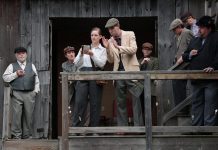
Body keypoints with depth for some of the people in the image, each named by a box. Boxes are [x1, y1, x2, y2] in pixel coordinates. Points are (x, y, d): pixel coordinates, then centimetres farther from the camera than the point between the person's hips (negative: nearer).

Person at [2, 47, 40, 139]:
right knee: (16, 115, -6)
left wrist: (36, 90, 7)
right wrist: (16, 74, -5)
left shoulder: (31, 66, 16)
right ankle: (16, 135, 1)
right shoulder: (12, 66, 11)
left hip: (30, 94, 2)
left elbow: (36, 79, 17)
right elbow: (5, 78, 3)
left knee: (29, 115, 2)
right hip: (17, 94, -2)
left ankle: (27, 135, 10)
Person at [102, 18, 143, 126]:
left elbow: (133, 49, -12)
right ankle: (122, 127, 8)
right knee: (120, 101, 4)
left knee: (135, 99, -6)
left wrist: (118, 47, -18)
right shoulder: (110, 41, 11)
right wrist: (107, 48, -5)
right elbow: (111, 60, 9)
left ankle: (138, 126, -4)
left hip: (131, 70, -4)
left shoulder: (129, 35, 2)